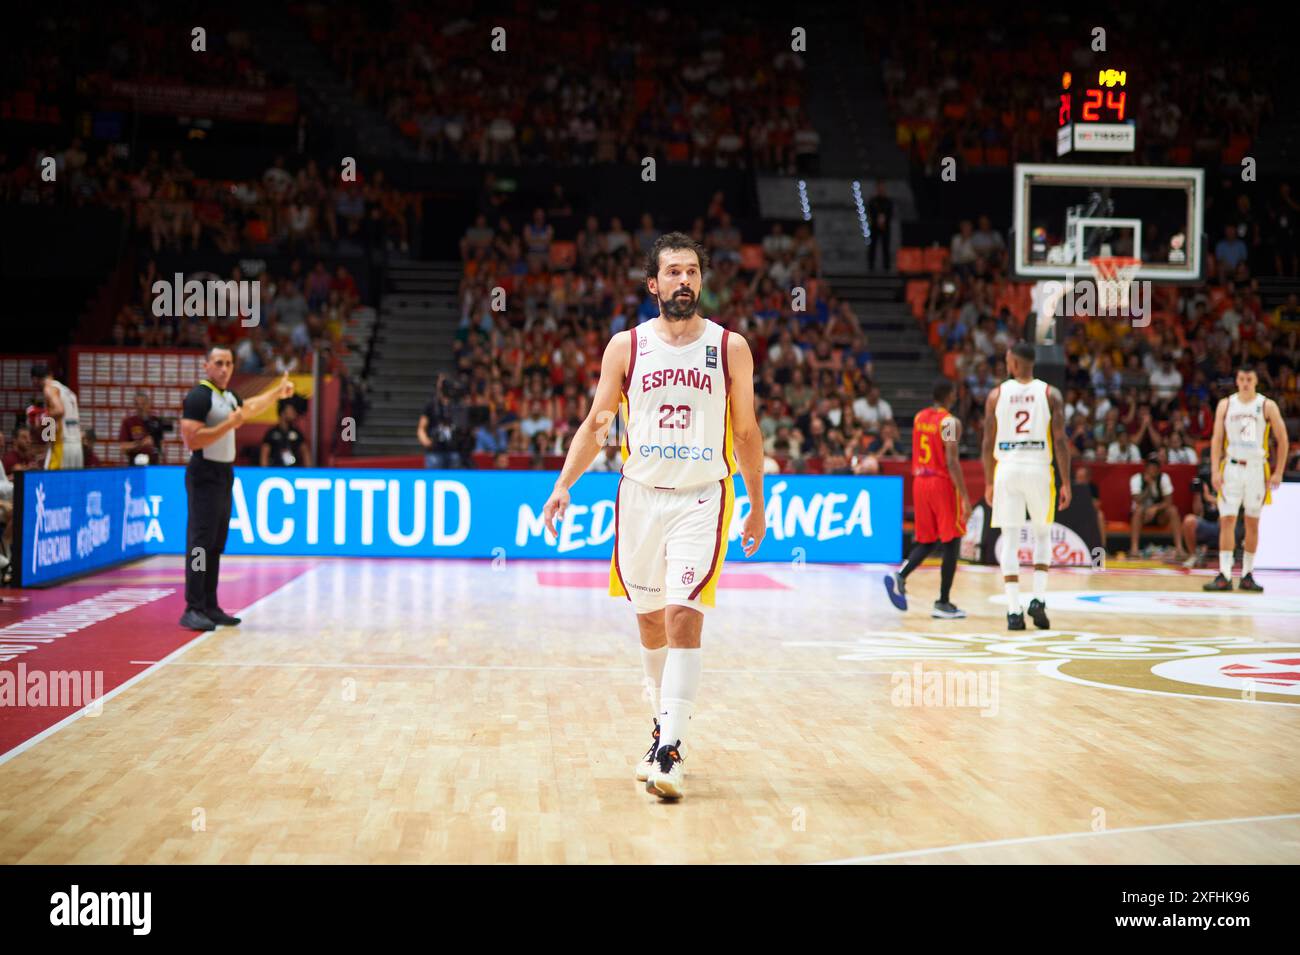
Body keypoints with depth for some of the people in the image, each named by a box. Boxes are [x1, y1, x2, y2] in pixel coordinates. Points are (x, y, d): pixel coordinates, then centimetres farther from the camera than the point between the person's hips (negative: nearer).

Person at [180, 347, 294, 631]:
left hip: (224, 475, 9)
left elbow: (249, 408, 37)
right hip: (204, 477, -9)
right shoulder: (199, 397, -13)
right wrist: (230, 424, -22)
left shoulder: (228, 396, 14)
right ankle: (192, 610, -11)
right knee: (200, 543, -11)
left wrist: (277, 392, 41)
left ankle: (209, 607, 16)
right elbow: (191, 440, -22)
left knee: (216, 545, 11)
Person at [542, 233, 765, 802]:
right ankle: (665, 723, 30)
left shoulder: (730, 348, 1)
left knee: (684, 618, -14)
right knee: (650, 620, 12)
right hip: (640, 495, 2)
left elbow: (746, 433, 8)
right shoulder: (626, 346, 3)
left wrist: (757, 507, 10)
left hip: (702, 499, -2)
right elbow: (596, 424, 6)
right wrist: (564, 483, -6)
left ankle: (670, 752, -13)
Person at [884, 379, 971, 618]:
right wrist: (965, 497, -19)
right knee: (952, 543, 2)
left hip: (920, 482, 7)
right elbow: (951, 462, -19)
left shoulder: (919, 417, 8)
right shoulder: (950, 422, -13)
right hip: (943, 483, -7)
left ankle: (900, 577, -8)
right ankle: (943, 603, 1)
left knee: (927, 542, 15)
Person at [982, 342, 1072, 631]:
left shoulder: (997, 394, 3)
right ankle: (1039, 599, 5)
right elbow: (1060, 440, -5)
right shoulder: (1050, 394, 2)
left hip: (1007, 469, 0)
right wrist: (1066, 483, 0)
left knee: (1010, 539, 4)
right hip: (1039, 469, 0)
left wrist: (988, 483, 12)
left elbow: (988, 442, 3)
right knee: (1042, 534, 19)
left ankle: (1014, 611, -1)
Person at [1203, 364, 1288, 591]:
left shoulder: (1267, 406, -1)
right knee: (1227, 521, -7)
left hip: (1256, 469, 0)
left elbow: (1282, 439, 2)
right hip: (1231, 468, 0)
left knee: (1253, 523, 6)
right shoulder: (1225, 404, 3)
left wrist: (1278, 473, -3)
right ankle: (1224, 576, -9)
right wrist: (1215, 470, -6)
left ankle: (1247, 575, 15)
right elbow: (1217, 439, 3)